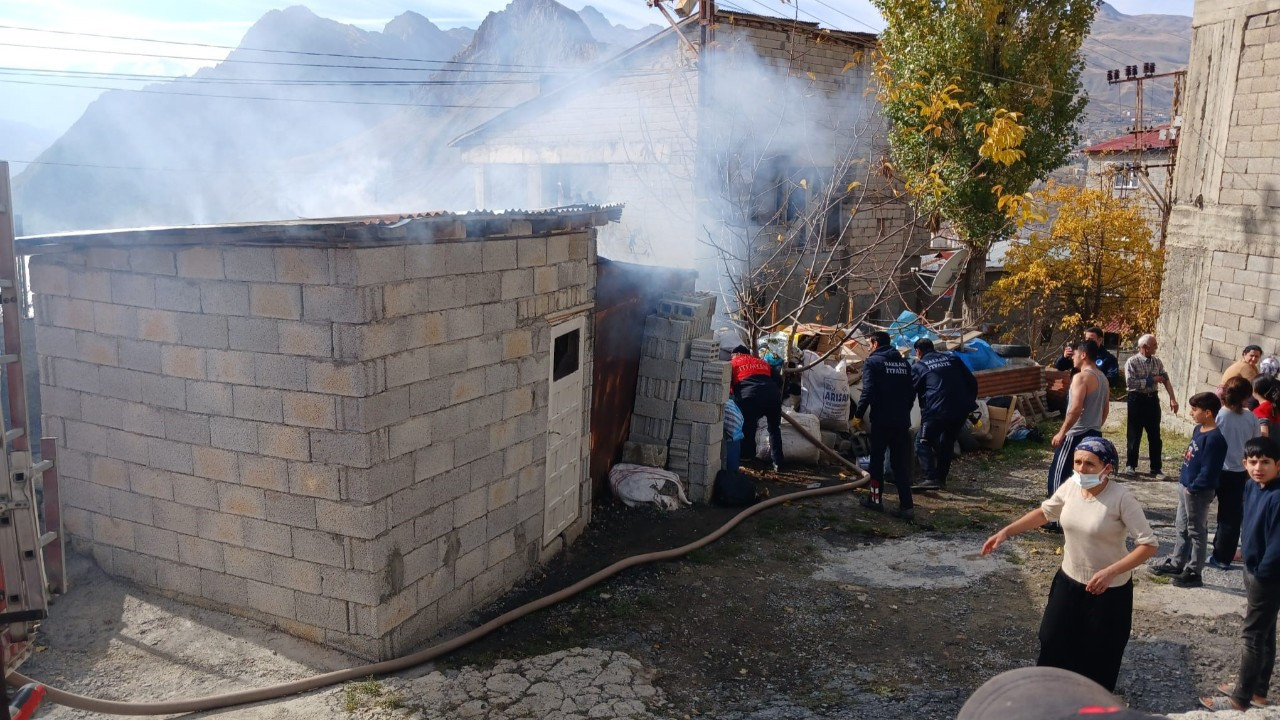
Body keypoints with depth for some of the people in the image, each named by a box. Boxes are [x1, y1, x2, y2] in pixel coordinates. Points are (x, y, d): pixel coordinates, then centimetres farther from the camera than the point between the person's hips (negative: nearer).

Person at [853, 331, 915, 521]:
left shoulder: (873, 362, -5)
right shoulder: (904, 363, 13)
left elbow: (868, 391, -15)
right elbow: (912, 392, 15)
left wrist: (858, 414, -7)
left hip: (881, 420, -5)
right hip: (902, 421, 5)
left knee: (877, 459, 11)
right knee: (901, 463, 5)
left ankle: (876, 498, 19)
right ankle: (906, 506, -1)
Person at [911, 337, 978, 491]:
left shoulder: (918, 367, 7)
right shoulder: (952, 358, 18)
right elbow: (972, 382, 16)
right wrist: (969, 402, 25)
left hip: (937, 411, -5)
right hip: (961, 409, 5)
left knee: (923, 443, 3)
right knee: (947, 443, 22)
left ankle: (931, 478, -12)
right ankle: (941, 478, 23)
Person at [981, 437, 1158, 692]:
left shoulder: (1121, 499, -25)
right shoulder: (1070, 487, -9)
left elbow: (1148, 544, -23)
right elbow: (1045, 512, 9)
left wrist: (1110, 572, -33)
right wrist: (1006, 531, 3)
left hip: (1109, 590, -5)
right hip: (1069, 580, 5)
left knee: (1099, 654, 12)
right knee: (1053, 641, 15)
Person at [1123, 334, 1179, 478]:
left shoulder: (1157, 362, 7)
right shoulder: (1132, 362, -10)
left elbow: (1166, 380, 3)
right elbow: (1130, 382, -20)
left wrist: (1172, 399, -7)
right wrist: (1151, 380, -17)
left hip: (1153, 400, 4)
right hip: (1137, 400, -4)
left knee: (1155, 436, 8)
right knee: (1134, 435, 5)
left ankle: (1156, 468, 16)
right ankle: (1130, 465, 19)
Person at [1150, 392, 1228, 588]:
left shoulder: (1214, 438, -23)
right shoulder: (1199, 430, 6)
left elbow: (1208, 471, -24)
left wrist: (1192, 488, -18)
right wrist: (1184, 484, 15)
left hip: (1198, 492, -9)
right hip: (1185, 486, 9)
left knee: (1197, 531, 4)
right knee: (1182, 528, 20)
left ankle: (1194, 572, 14)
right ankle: (1176, 563, 32)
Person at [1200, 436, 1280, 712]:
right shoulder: (1252, 488, 1)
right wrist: (1251, 570, 13)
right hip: (1253, 569, 9)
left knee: (1252, 636, 0)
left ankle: (1240, 699, 11)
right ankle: (1257, 690, 33)